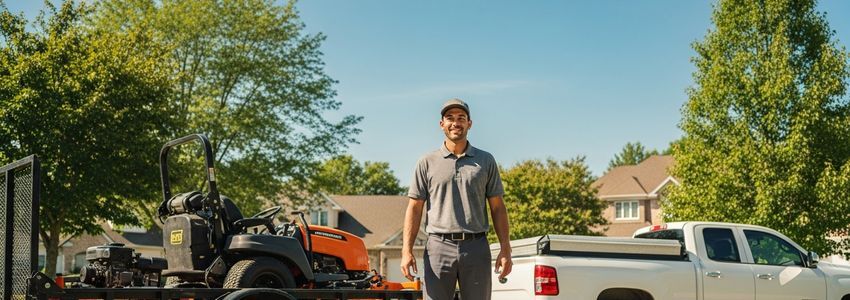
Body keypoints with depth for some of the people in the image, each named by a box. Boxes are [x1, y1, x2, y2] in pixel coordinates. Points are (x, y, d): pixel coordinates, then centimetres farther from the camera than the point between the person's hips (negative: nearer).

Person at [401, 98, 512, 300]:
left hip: (476, 247, 1)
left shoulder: (486, 161, 11)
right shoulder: (427, 162, 8)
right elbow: (414, 208, 5)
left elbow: (497, 208, 9)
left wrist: (505, 250, 0)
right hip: (439, 247, -1)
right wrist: (406, 251, -5)